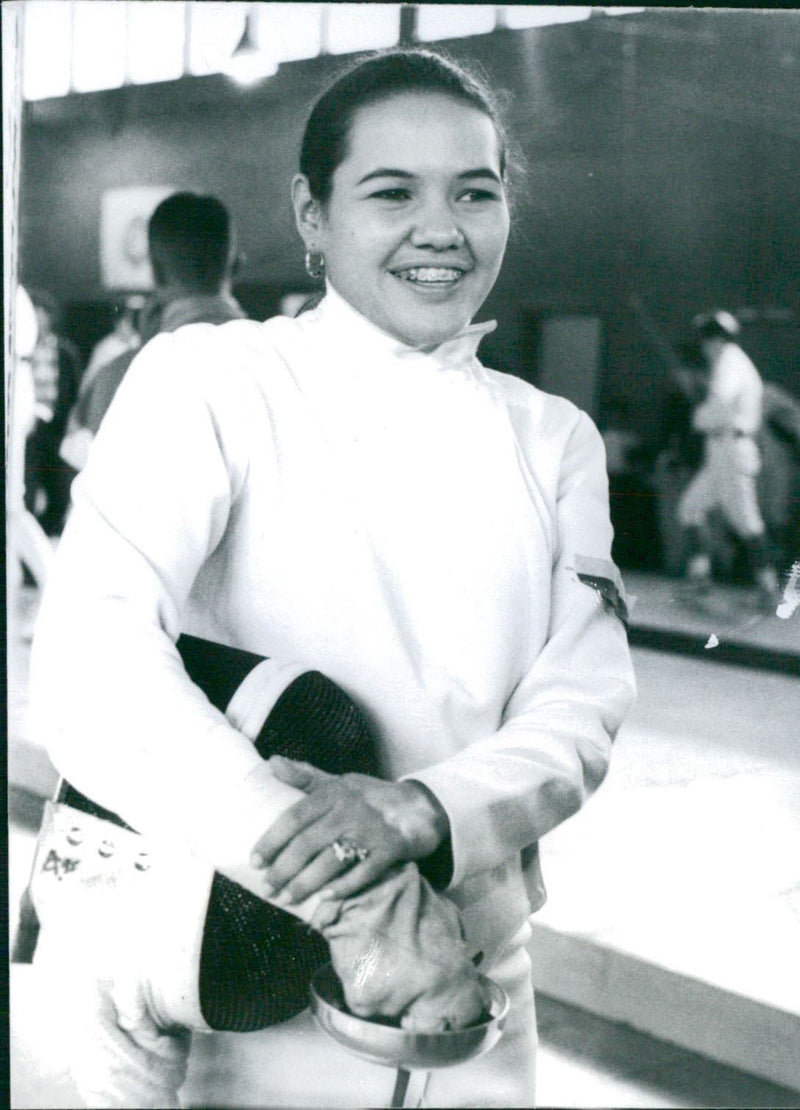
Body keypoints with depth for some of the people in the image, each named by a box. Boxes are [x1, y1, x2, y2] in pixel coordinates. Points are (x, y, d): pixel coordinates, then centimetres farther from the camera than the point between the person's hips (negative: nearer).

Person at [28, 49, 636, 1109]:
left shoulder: (555, 438, 7)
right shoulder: (209, 379, -7)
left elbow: (579, 712, -3)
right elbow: (90, 658, -21)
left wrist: (424, 810, -23)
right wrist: (291, 851, -34)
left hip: (476, 996, 4)